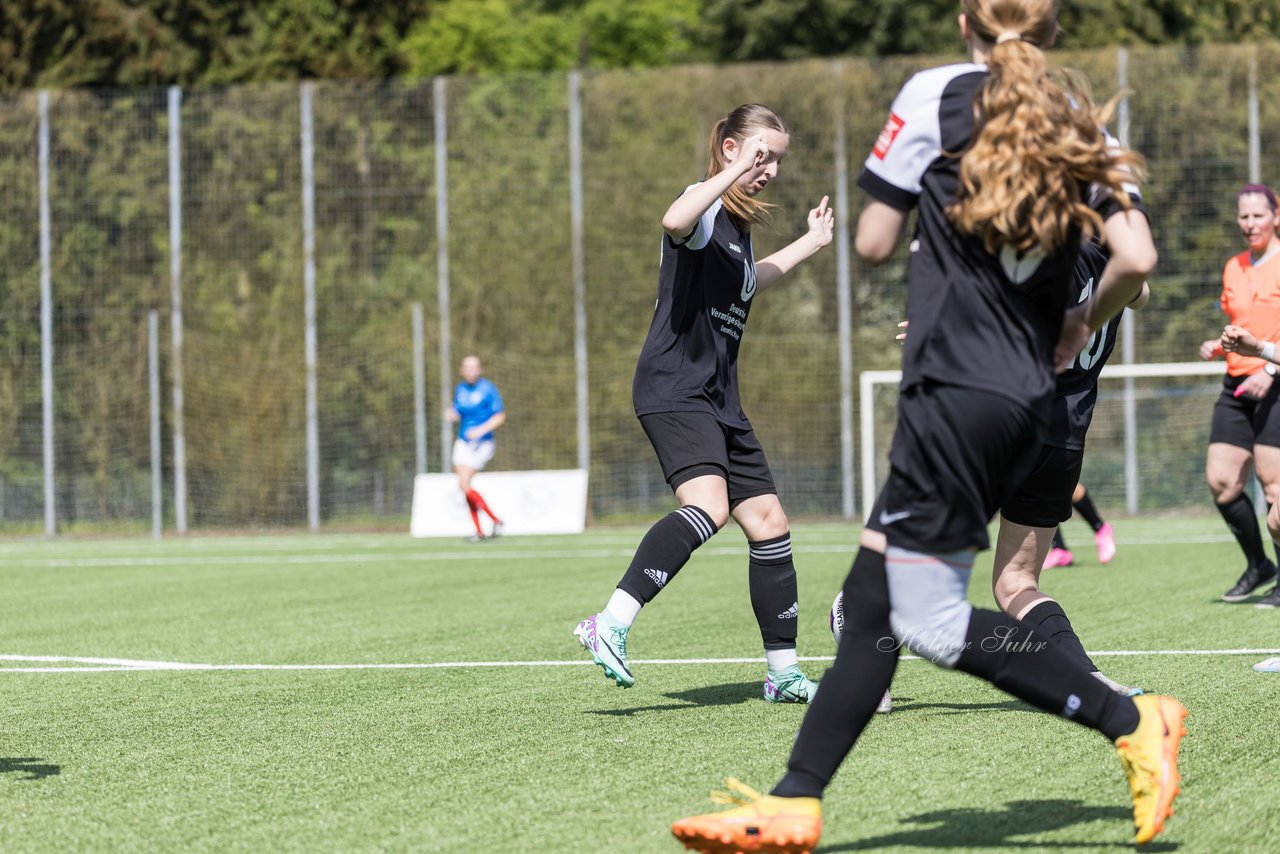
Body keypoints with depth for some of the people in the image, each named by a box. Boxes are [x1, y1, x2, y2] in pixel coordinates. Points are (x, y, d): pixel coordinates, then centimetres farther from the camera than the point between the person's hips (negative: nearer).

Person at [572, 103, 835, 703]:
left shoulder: (740, 222, 19)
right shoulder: (707, 206, -8)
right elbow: (675, 222, -36)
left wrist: (808, 244, 45)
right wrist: (733, 172, -38)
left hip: (720, 402, 10)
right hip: (673, 389, -10)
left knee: (768, 522, 10)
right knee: (709, 504, -30)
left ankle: (784, 672, 19)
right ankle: (611, 625, -37)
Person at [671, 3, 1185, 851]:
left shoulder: (935, 96, -3)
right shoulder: (1077, 125, 10)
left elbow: (874, 241, 0)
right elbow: (1136, 257, 0)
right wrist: (1082, 327, 18)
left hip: (957, 390, -7)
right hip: (1030, 396, 7)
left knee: (927, 617, -6)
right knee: (873, 599, 9)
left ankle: (1132, 722, -5)